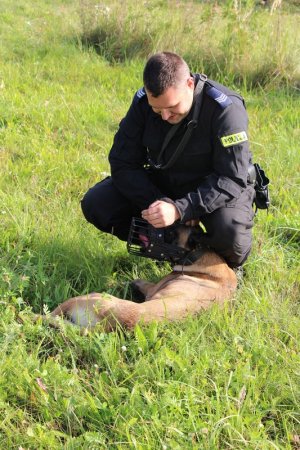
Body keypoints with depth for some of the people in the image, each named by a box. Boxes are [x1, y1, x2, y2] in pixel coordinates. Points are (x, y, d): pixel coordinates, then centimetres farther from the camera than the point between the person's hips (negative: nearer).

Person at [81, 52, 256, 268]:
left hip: (217, 190, -4)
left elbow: (232, 179, -29)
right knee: (95, 204, -14)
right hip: (162, 184, 4)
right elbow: (123, 165, -10)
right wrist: (158, 203, -25)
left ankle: (230, 266, 1)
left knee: (230, 233, -38)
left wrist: (179, 209, -40)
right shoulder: (143, 102, -14)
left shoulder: (226, 109, -27)